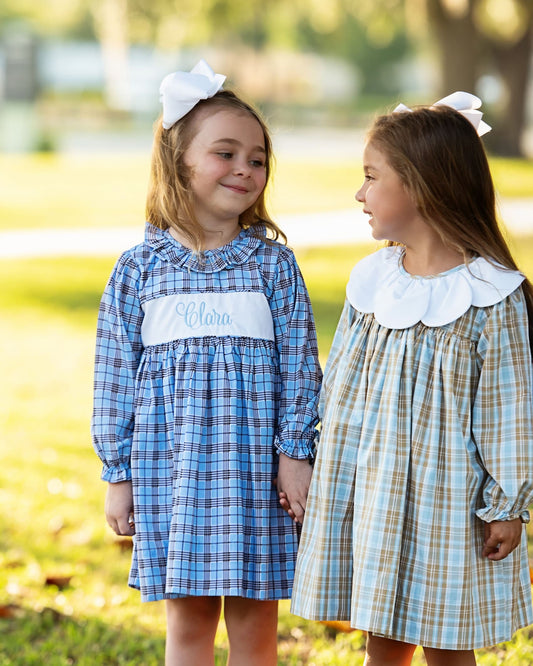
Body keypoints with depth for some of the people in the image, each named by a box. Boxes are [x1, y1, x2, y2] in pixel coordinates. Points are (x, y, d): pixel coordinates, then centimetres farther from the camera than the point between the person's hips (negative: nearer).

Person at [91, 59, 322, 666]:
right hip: (170, 466, 0)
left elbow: (299, 364, 3)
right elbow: (115, 376, 4)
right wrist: (118, 473, 3)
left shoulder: (273, 263, 1)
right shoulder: (138, 269, 1)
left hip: (254, 466, 0)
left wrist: (295, 452, -4)